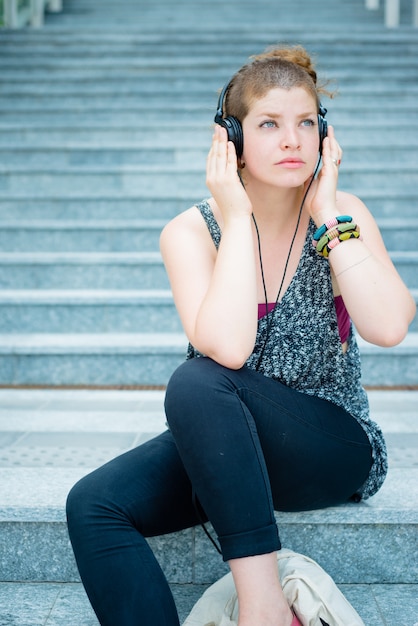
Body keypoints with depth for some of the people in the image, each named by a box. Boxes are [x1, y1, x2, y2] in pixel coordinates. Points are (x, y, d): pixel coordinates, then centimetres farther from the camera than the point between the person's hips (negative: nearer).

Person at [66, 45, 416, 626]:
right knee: (93, 504, -21)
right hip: (220, 445, 2)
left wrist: (327, 214, -18)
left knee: (197, 381, -31)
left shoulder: (342, 215, -4)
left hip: (336, 448, -2)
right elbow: (228, 346, -25)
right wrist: (237, 219, -20)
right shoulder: (191, 232, -6)